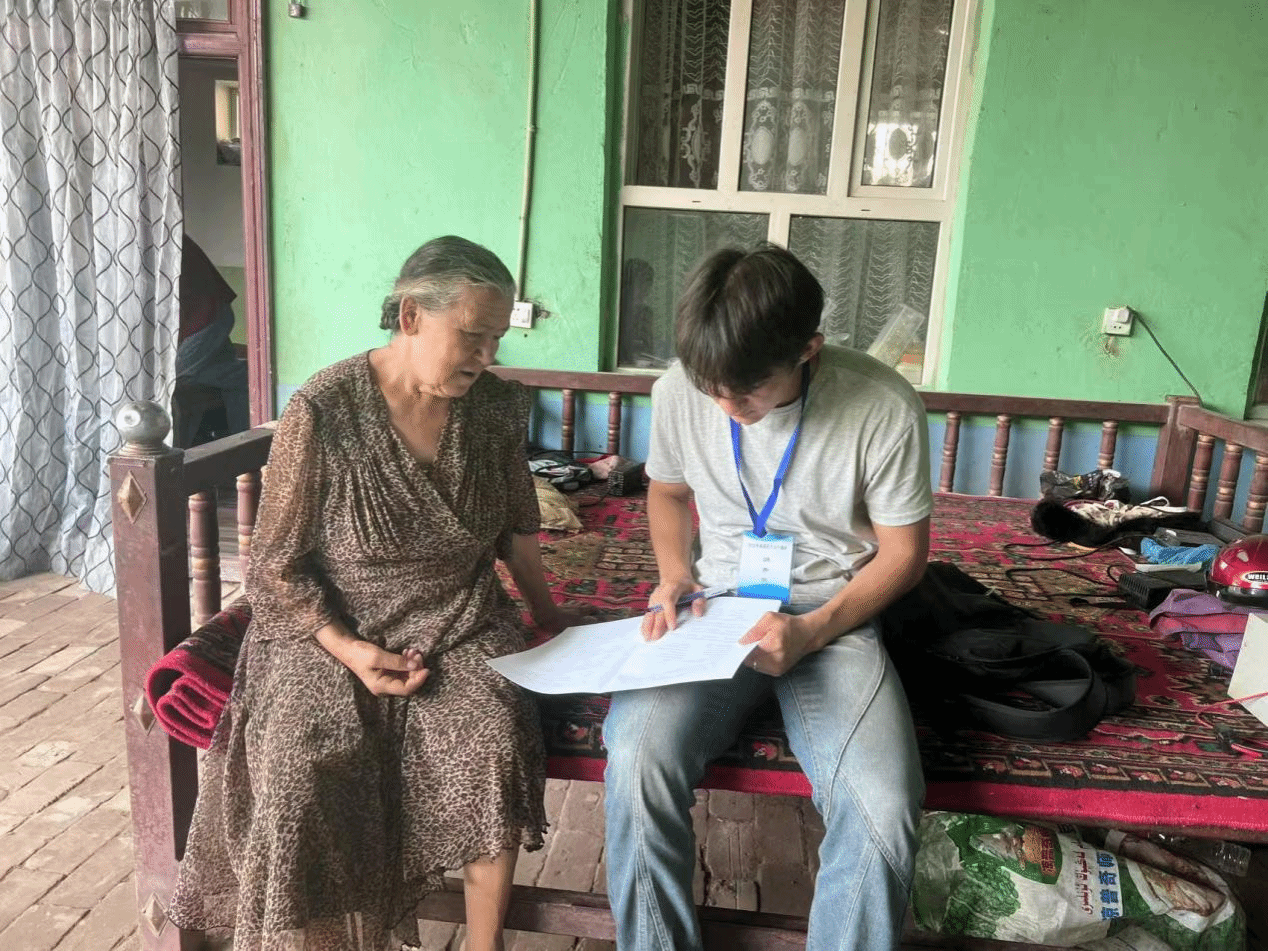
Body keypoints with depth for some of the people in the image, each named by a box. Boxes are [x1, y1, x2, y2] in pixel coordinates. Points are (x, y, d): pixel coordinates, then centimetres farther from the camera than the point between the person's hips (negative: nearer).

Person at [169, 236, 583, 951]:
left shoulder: (499, 406, 0)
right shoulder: (322, 412, -13)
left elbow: (517, 525, 16)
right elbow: (278, 565, -6)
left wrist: (545, 611, 19)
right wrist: (347, 648, -17)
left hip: (462, 626, 3)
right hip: (333, 627, -2)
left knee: (496, 741, -25)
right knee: (307, 764, -28)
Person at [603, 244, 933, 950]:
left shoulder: (885, 408, -15)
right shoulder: (679, 391, -6)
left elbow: (904, 552, -3)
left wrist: (812, 630, -16)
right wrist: (676, 577, -4)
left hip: (835, 617, -1)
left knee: (884, 810, -27)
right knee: (638, 760, -26)